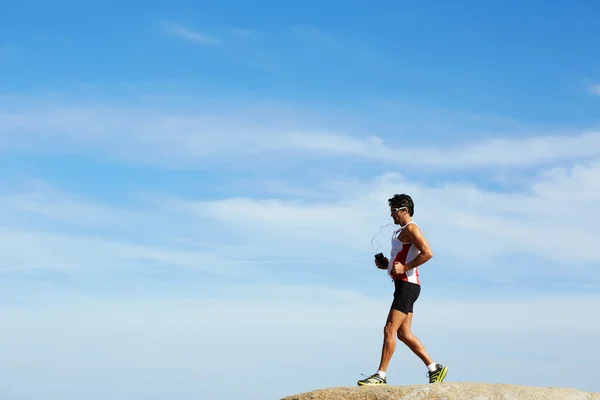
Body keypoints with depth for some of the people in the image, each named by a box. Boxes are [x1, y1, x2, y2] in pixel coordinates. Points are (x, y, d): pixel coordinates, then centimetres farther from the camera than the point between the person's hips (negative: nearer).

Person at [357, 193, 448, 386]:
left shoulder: (411, 229, -8)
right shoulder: (401, 231, 22)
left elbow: (427, 253, -21)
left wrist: (405, 267, -22)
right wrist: (386, 265, 13)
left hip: (407, 285, -11)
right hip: (403, 286, 11)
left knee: (390, 330, -12)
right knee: (404, 334, 10)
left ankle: (381, 375, -12)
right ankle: (434, 368, 14)